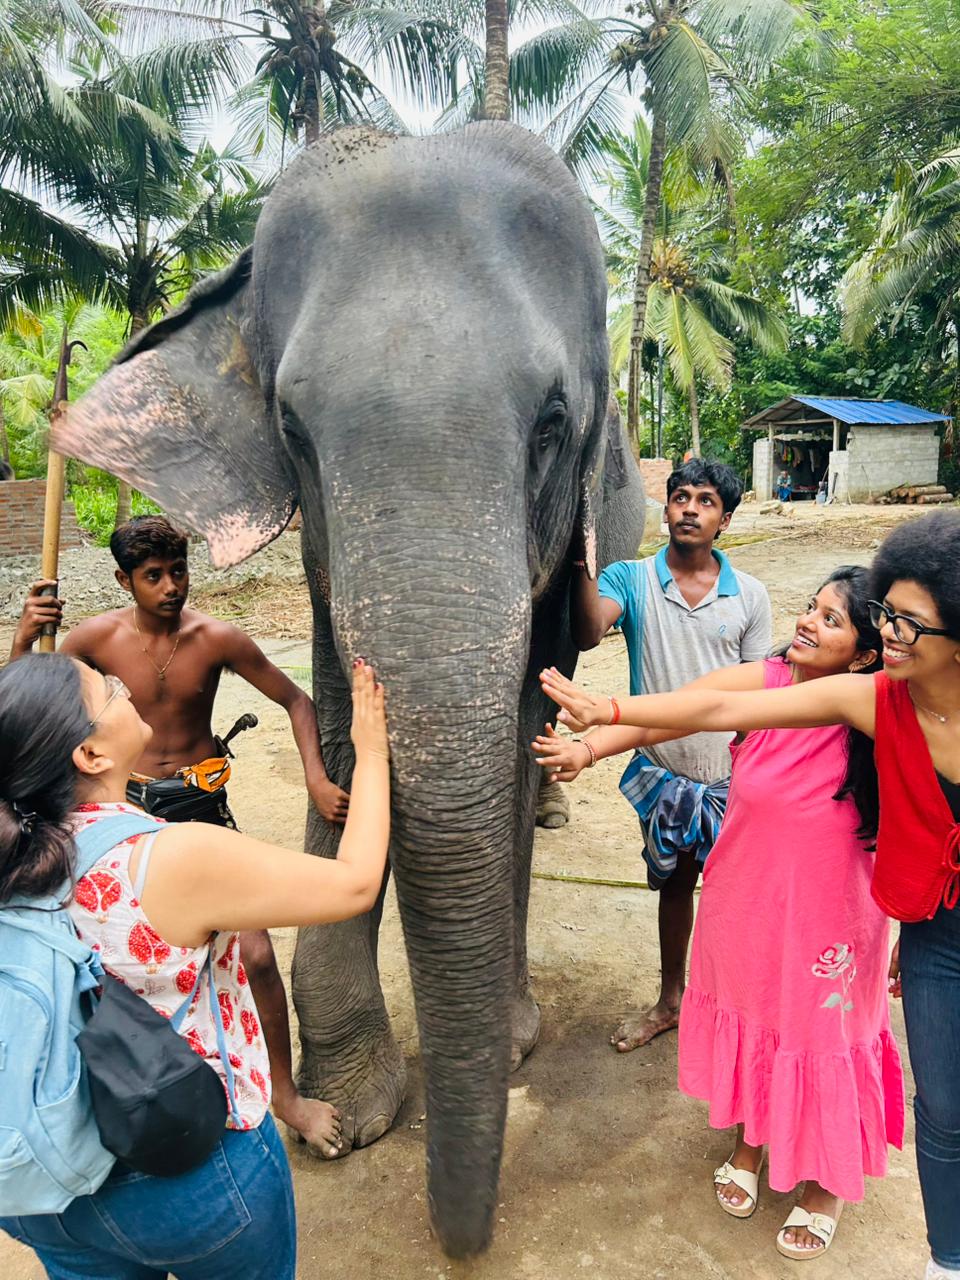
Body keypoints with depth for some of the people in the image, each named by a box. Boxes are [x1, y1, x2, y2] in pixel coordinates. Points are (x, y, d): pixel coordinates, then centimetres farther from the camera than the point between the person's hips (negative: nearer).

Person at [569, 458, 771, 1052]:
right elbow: (587, 634, -23)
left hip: (731, 777, -1)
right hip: (663, 770, 1)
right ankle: (671, 1001, 40)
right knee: (673, 885, 19)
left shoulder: (749, 595, -2)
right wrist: (581, 562, -34)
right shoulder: (631, 579, -4)